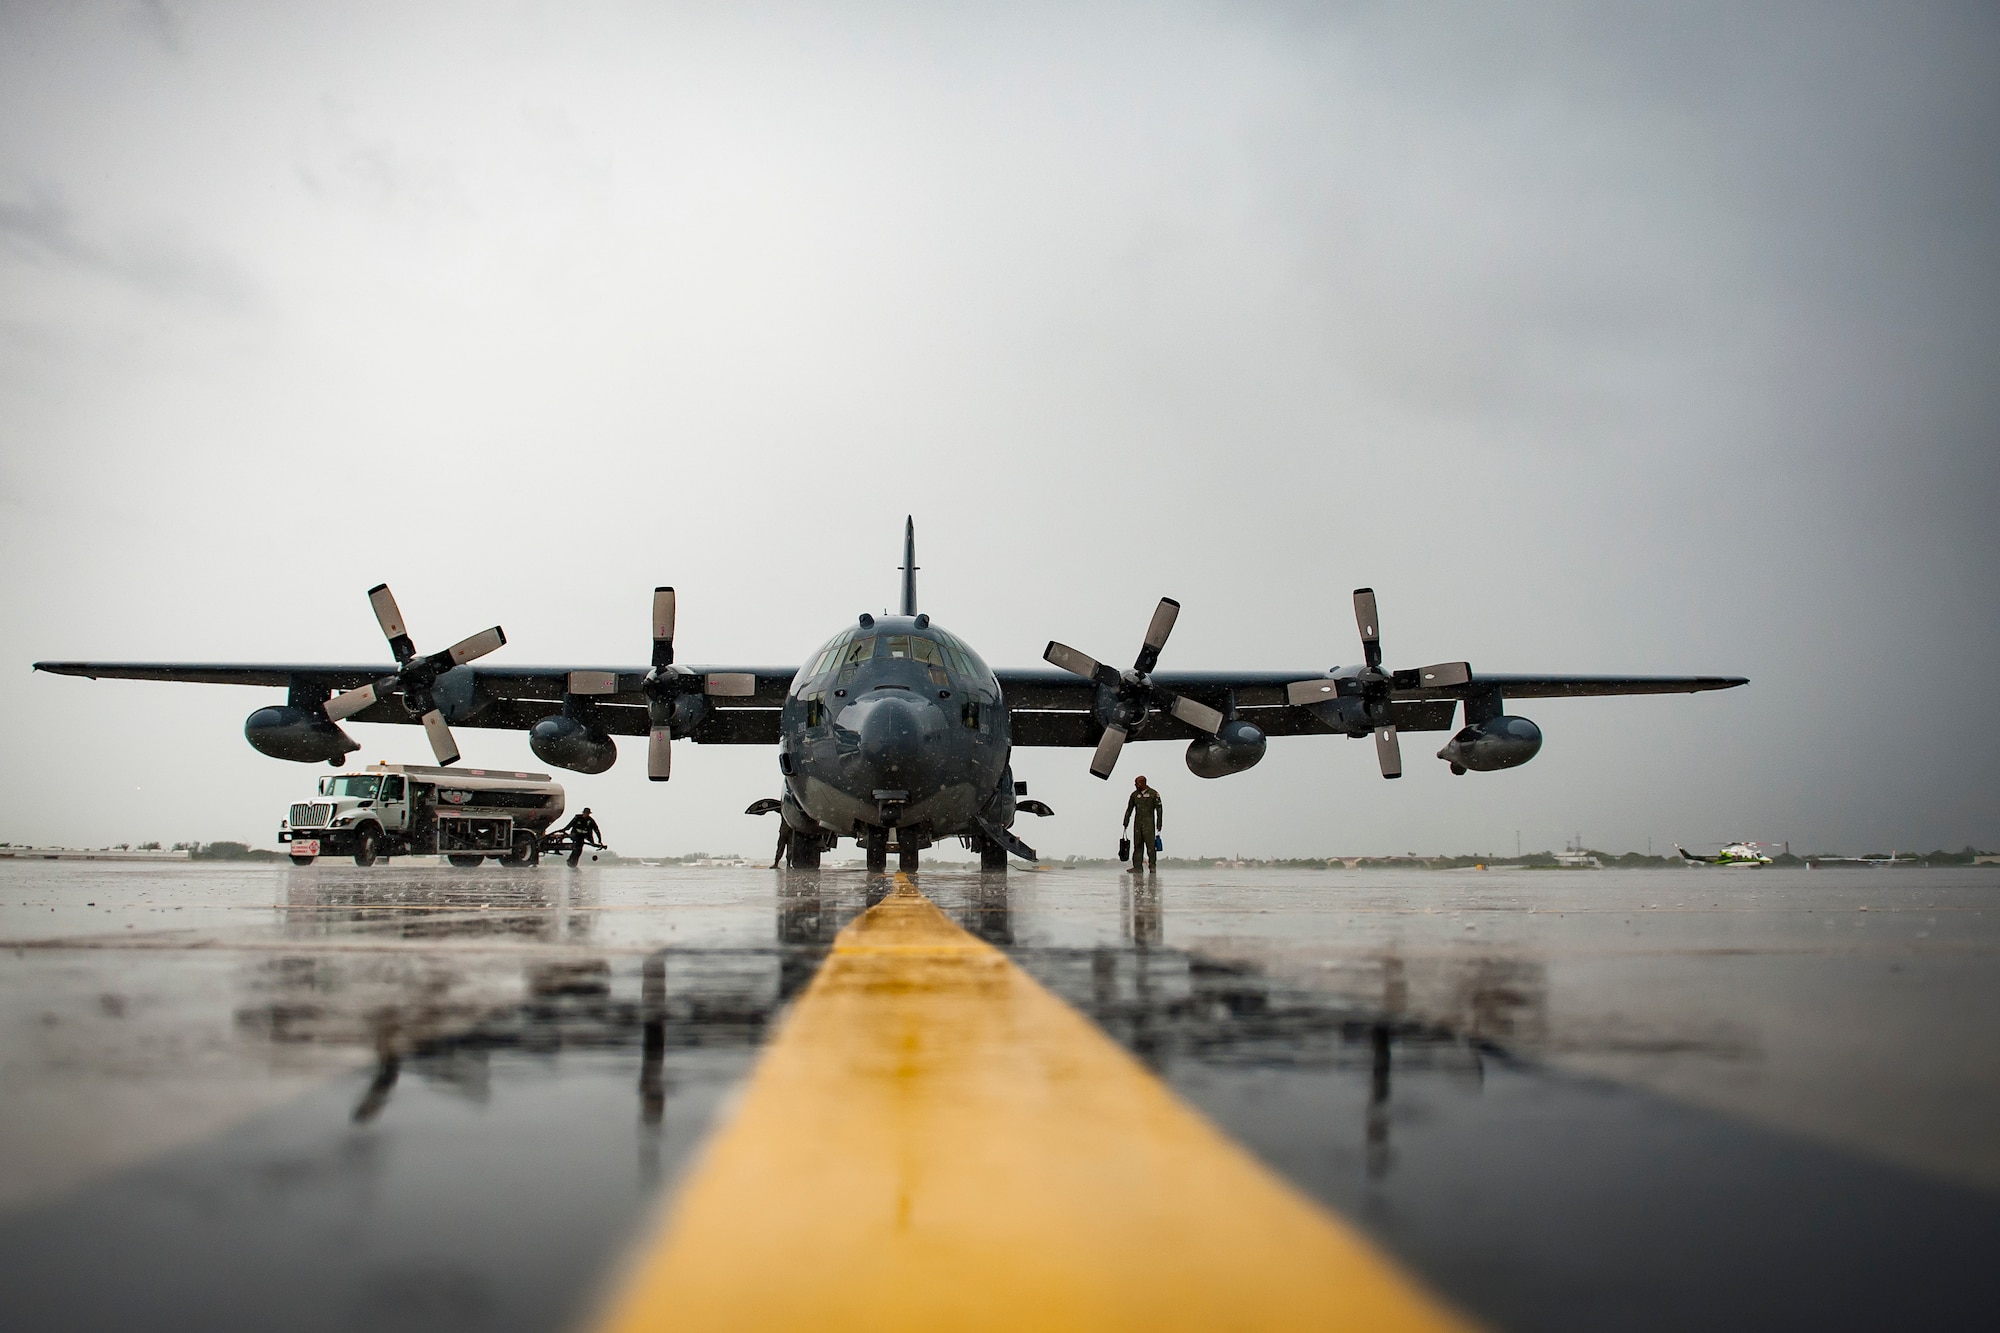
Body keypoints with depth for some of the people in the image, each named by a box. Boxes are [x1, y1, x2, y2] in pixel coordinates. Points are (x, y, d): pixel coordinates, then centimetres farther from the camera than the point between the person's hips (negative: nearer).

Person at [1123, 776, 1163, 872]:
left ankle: (1152, 865, -3)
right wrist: (1125, 823, 14)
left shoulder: (1153, 794, -1)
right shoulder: (1134, 794, 11)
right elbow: (1129, 809, 17)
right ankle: (1137, 867, 3)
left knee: (1150, 844, -10)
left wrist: (1159, 824, -3)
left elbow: (1159, 809, 1)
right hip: (1137, 823, 4)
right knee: (1137, 845, 2)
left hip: (1149, 823, -4)